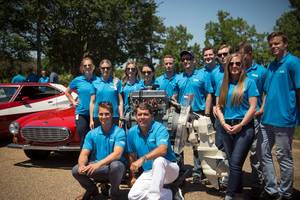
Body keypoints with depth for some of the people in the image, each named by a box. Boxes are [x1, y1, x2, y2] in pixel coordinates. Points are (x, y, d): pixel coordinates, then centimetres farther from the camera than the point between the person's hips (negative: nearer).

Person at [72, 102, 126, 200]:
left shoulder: (119, 132, -10)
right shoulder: (91, 134, 2)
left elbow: (117, 154, -23)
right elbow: (84, 154, -5)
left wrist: (99, 164, -37)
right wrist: (82, 165, -28)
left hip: (114, 169, -3)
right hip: (96, 169, 3)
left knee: (116, 165, -37)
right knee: (76, 170, -21)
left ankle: (114, 191, -3)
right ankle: (92, 189, 11)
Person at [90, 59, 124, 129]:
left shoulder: (116, 82, 4)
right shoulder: (95, 83, 7)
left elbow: (120, 101, 4)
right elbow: (92, 102, 8)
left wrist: (121, 118, -2)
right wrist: (91, 119, 4)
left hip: (114, 116, -1)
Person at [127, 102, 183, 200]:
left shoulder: (159, 128, -16)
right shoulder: (132, 132, 0)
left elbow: (163, 150, -33)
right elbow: (132, 156, 11)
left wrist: (143, 159, -44)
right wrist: (132, 177, 16)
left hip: (169, 170, -5)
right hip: (148, 172, 6)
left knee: (158, 160, -38)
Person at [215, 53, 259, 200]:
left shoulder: (249, 82, -1)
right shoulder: (223, 84, 10)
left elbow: (253, 107, -7)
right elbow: (218, 106, 9)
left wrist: (240, 125, -14)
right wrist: (224, 124, -6)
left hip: (244, 127, -4)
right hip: (226, 128, 5)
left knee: (235, 163, -11)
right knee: (233, 163, 12)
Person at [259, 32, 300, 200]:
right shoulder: (271, 66, 15)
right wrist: (262, 109, 13)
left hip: (284, 119, -8)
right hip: (267, 118, 8)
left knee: (284, 157, 5)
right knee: (264, 154, 12)